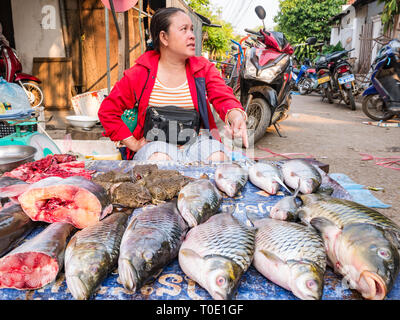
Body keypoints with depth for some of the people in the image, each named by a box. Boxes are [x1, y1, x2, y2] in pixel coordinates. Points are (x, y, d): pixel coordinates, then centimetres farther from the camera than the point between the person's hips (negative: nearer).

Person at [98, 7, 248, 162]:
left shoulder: (203, 68, 6)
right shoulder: (139, 73, 1)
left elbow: (224, 97, -10)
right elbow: (107, 110, 5)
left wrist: (236, 115, -35)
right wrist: (133, 144, -4)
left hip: (198, 141, 2)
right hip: (157, 142, -1)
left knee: (219, 157, -29)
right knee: (160, 158, -35)